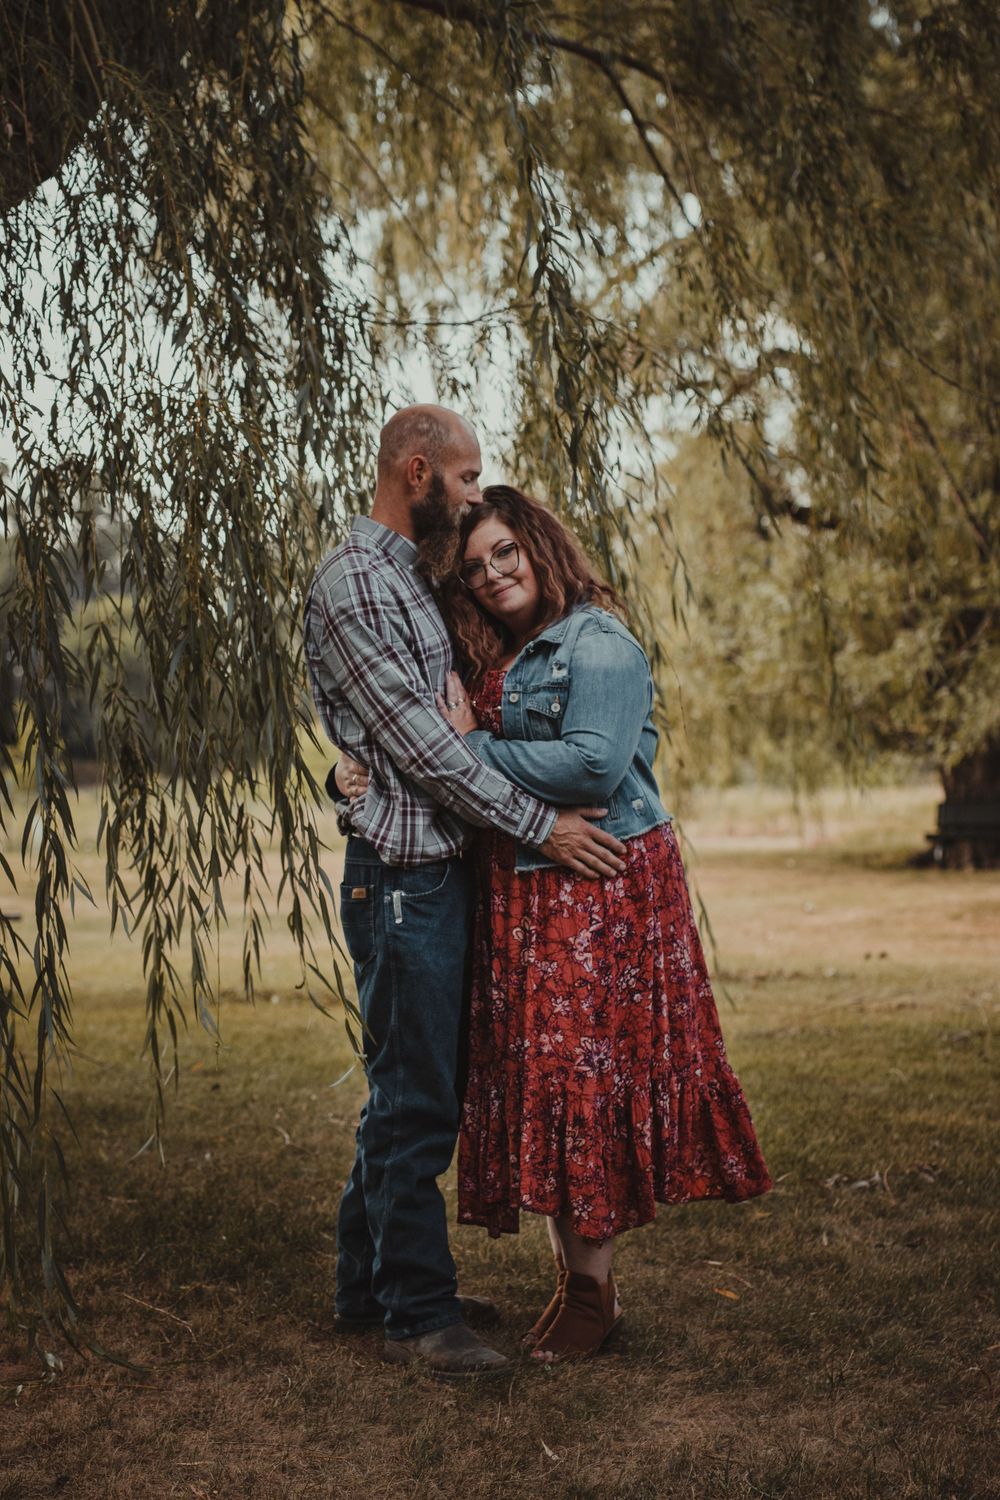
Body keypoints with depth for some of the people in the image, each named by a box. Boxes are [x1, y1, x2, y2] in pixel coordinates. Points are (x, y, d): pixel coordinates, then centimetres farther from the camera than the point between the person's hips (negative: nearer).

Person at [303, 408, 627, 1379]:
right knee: (414, 1099, -2)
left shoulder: (412, 574, 18)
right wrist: (539, 826, -16)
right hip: (403, 875, -10)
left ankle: (370, 1285, 29)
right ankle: (417, 1315, 11)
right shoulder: (351, 581, -13)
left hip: (441, 869, 10)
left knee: (412, 1090, 16)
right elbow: (418, 741, -19)